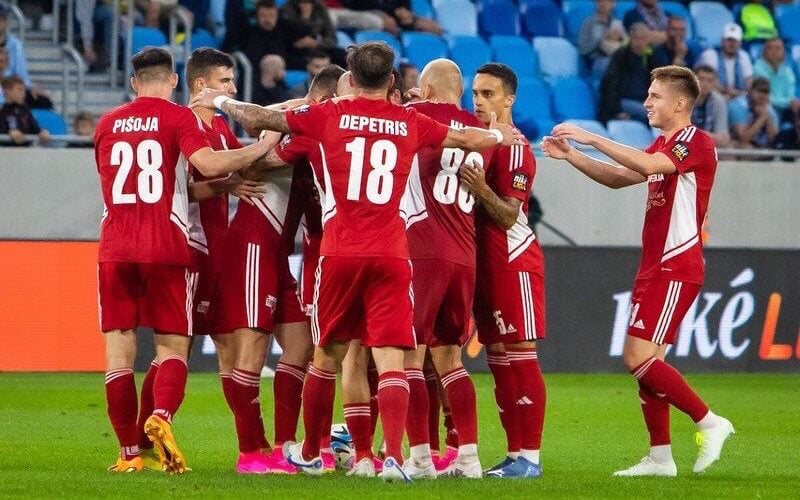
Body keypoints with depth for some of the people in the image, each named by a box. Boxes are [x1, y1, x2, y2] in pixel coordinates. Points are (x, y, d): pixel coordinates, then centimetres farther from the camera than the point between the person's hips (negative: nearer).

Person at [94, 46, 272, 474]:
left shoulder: (107, 125, 13)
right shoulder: (177, 118, -1)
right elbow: (207, 164, -18)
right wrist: (262, 146, -8)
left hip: (114, 249, 3)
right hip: (165, 247, -3)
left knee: (119, 347, 3)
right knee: (172, 345, 5)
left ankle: (129, 452, -1)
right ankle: (161, 416, -24)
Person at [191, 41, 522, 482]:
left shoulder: (329, 116, 2)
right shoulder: (411, 124, 7)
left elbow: (261, 120, 6)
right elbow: (466, 139, 24)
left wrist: (219, 101, 25)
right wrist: (499, 135, 46)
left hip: (340, 253, 0)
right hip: (391, 255, 0)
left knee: (327, 354, 14)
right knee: (390, 359, -4)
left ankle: (310, 454, 28)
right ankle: (393, 456, -20)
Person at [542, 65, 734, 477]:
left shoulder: (697, 142, -12)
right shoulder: (662, 146, 20)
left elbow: (648, 165, -28)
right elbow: (618, 177, 23)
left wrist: (592, 138, -24)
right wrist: (571, 156, 9)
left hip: (676, 268, -10)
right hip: (655, 266, 10)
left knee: (638, 357, -15)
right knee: (647, 361, 6)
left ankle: (709, 423, -7)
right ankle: (660, 457, 9)